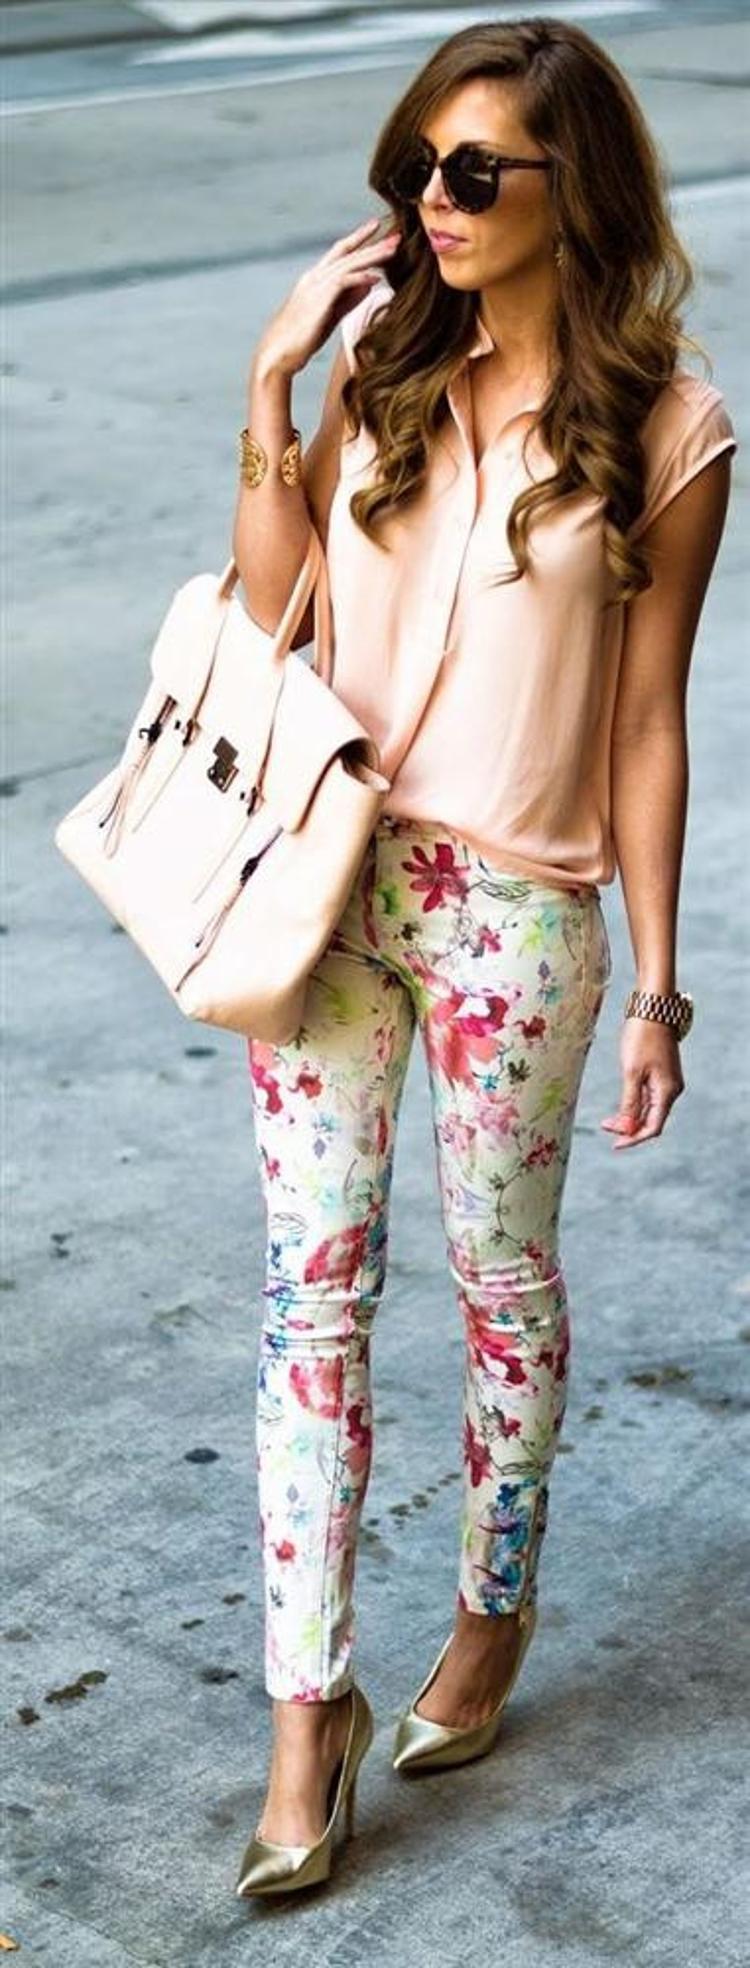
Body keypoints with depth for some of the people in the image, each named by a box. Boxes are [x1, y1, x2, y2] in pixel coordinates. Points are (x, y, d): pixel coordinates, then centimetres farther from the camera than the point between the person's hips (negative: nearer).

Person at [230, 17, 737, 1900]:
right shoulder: (387, 355, 2)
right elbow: (267, 598, 2)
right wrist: (271, 381, -7)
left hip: (515, 913, -3)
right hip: (331, 878, 3)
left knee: (501, 1281, 13)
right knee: (316, 1284, 4)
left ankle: (494, 1613, 38)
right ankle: (312, 1695, 15)